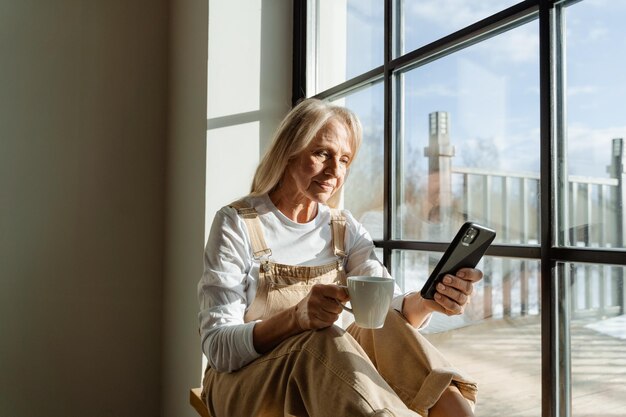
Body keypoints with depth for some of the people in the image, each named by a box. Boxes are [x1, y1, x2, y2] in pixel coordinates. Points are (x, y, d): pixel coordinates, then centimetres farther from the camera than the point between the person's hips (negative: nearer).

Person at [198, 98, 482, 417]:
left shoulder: (344, 228, 4)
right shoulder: (236, 223, -10)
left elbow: (388, 306, -8)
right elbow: (218, 347, -17)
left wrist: (427, 300, -32)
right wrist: (296, 318, -36)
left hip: (323, 373, 4)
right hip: (244, 378, -3)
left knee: (385, 331, -27)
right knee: (323, 341, -34)